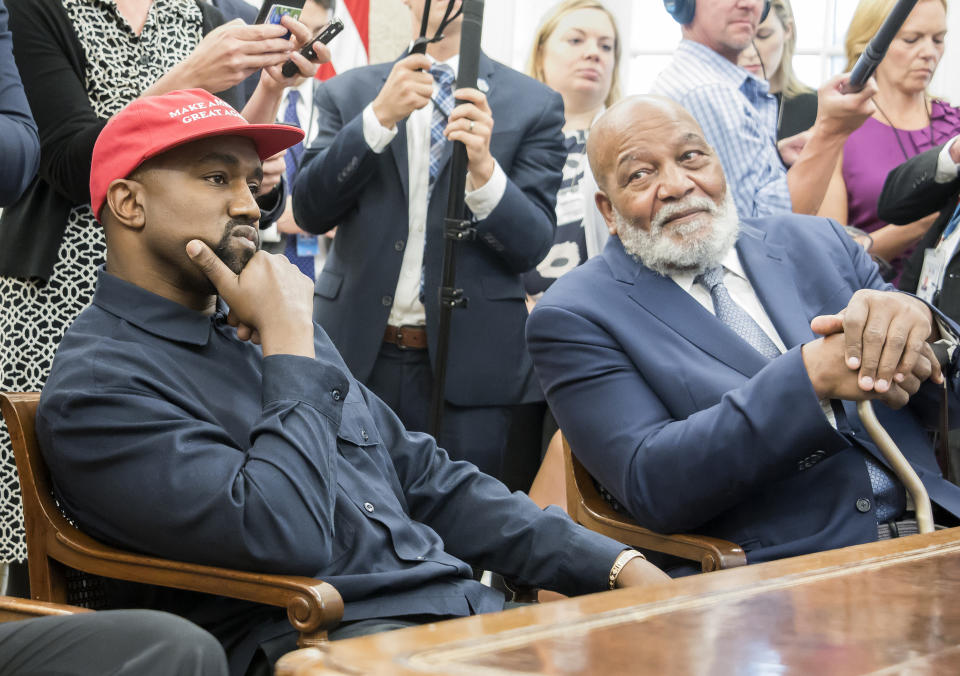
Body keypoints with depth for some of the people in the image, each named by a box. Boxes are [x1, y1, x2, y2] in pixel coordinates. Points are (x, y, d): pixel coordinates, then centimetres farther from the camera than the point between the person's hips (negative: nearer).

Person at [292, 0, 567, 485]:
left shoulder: (533, 105, 4)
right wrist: (379, 118, -14)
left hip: (474, 368, -1)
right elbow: (309, 212, -3)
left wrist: (484, 170, -20)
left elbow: (532, 246, -2)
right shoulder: (347, 95, 9)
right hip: (358, 356, 1)